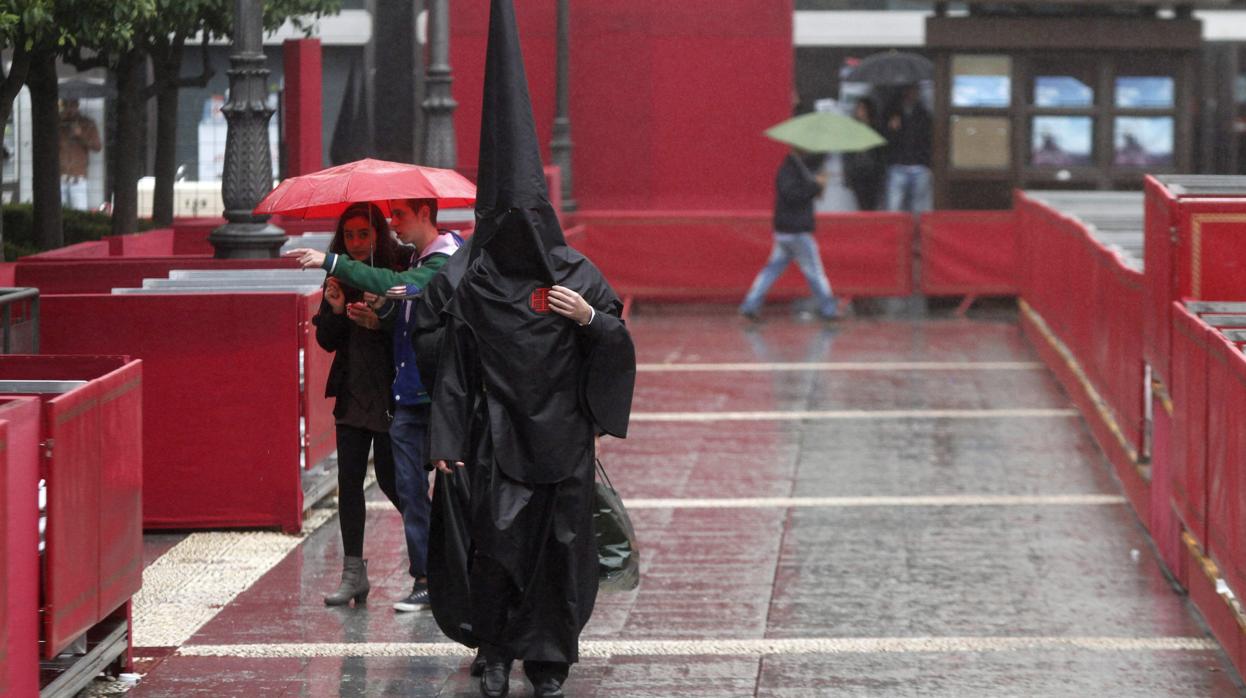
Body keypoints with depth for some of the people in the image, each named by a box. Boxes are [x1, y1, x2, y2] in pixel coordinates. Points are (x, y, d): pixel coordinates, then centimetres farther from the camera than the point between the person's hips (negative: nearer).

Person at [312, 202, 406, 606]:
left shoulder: (398, 274, -8)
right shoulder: (339, 278, 8)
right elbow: (326, 340, 8)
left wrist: (379, 322, -27)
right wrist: (335, 310, -10)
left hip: (390, 394, -5)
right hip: (352, 392, 5)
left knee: (390, 479, -3)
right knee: (349, 478, 1)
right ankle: (353, 573, 5)